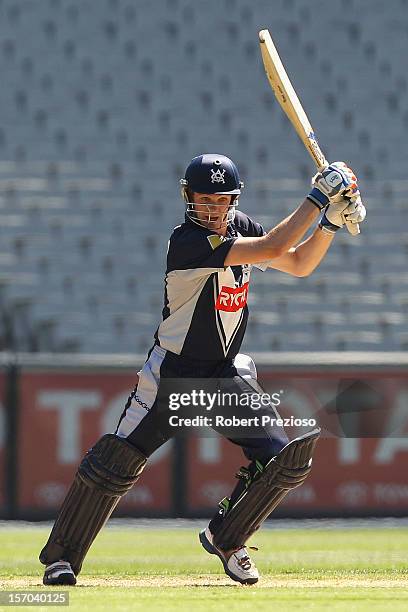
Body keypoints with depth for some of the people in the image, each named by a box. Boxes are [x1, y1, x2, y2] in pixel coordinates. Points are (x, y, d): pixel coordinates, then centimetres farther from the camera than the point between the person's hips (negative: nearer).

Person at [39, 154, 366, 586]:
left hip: (228, 373, 6)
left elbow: (299, 264, 7)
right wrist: (318, 197, -26)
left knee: (286, 460, -8)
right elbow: (272, 249, -29)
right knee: (115, 463, -10)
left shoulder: (241, 228, 1)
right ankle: (61, 557, 5)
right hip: (173, 372, -6)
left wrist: (331, 221, -8)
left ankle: (225, 539, 14)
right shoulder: (187, 241, -23)